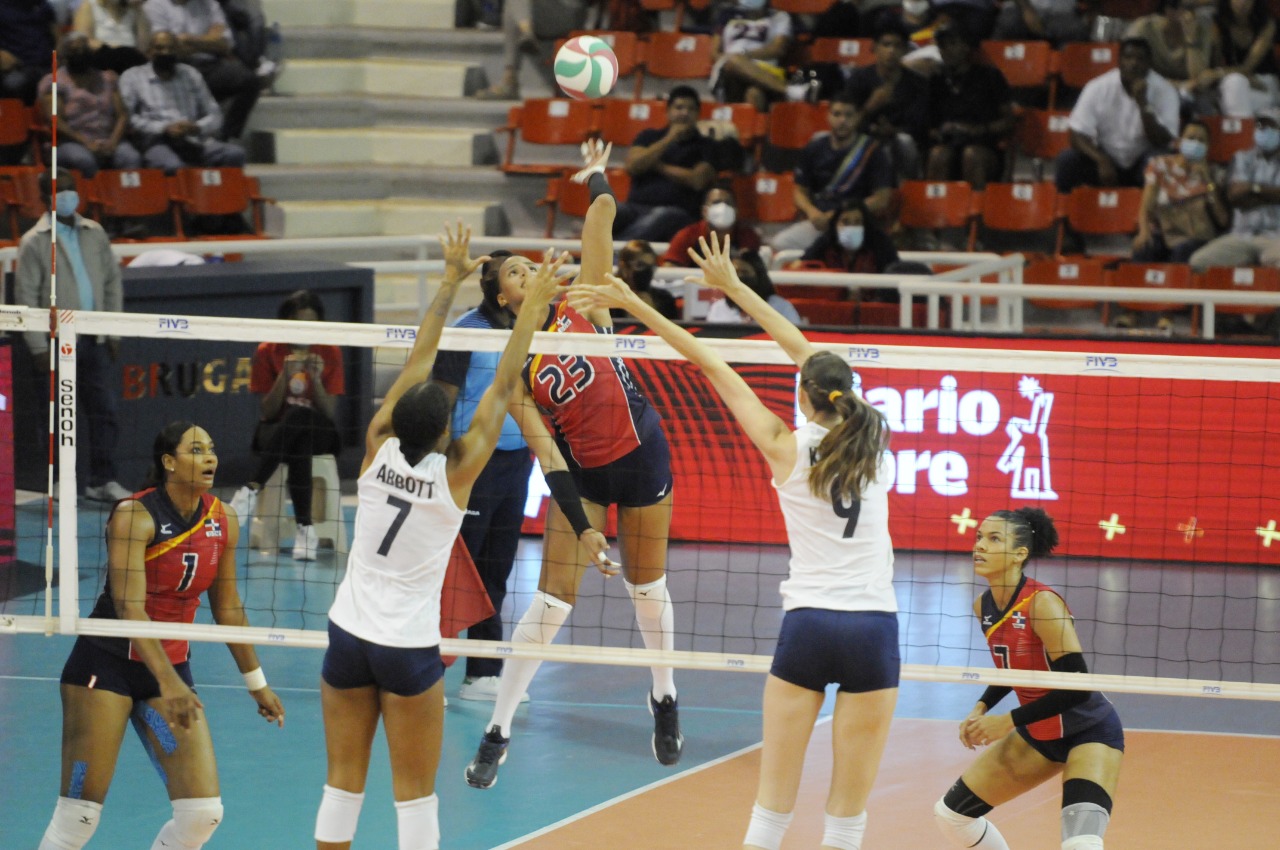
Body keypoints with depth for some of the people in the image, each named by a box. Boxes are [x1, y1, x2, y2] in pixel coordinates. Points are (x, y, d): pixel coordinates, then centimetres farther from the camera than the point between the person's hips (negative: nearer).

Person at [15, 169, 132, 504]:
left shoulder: (94, 234, 10)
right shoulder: (34, 242, -4)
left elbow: (112, 281, 14)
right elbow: (26, 296, -5)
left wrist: (113, 332, 8)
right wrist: (39, 346, -10)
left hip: (94, 340, 4)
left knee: (104, 411, 1)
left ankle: (103, 480, 5)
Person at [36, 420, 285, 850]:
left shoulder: (222, 522, 1)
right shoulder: (134, 515, -17)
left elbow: (228, 609, 13)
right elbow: (129, 608, -26)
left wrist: (256, 684, 18)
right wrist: (168, 683, -37)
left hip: (173, 669, 5)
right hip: (106, 665, -5)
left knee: (203, 812, -6)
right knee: (78, 815, -7)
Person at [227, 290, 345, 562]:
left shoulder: (330, 353, -3)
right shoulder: (267, 352, -4)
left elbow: (330, 413, -8)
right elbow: (267, 412, -8)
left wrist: (315, 379, -24)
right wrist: (285, 377, -22)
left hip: (316, 430, 0)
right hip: (276, 430, 0)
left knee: (298, 416, -38)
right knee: (298, 450, -38)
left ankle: (253, 488, -37)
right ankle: (305, 527, -40)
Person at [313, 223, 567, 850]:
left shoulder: (379, 450, -6)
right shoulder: (456, 472, -14)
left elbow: (417, 364, 2)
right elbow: (502, 390, -9)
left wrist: (450, 283, 9)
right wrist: (532, 308, -4)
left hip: (348, 634, 4)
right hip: (408, 649, -4)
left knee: (343, 783, 8)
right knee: (415, 793, 3)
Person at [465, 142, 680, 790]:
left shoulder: (581, 305, -6)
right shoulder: (514, 371, -9)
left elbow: (602, 217, -11)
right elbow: (546, 454, -13)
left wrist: (596, 179, 6)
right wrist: (582, 527, -20)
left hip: (641, 455, 1)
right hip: (582, 472, -1)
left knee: (647, 584, 13)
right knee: (552, 598, -5)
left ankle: (664, 697, 37)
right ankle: (498, 731, 1)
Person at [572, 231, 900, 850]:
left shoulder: (787, 449, -1)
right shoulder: (871, 442, 5)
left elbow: (712, 366, 3)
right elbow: (808, 353, 15)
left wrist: (639, 307, 9)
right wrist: (734, 287, 22)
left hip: (807, 627, -1)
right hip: (874, 629, 1)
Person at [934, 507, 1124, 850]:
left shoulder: (1042, 603, -25)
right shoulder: (983, 607, -2)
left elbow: (1078, 687, -27)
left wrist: (1008, 721, -23)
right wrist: (981, 709, -1)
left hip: (1088, 732, -8)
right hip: (1037, 734, 8)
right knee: (950, 813, 10)